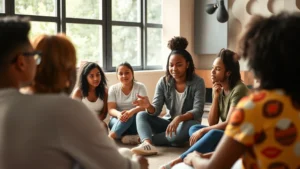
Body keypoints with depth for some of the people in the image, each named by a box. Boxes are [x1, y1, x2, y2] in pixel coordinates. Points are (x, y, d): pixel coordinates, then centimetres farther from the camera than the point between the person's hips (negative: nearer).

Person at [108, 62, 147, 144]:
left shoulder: (140, 87, -2)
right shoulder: (113, 88, 2)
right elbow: (111, 109, -9)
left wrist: (131, 111, -39)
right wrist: (118, 114, -34)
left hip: (135, 121, -1)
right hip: (117, 121, 1)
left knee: (129, 116, -36)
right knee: (123, 117, -34)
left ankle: (109, 139, -45)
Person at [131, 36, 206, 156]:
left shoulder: (197, 82, -13)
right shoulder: (163, 82, -3)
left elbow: (198, 111, -21)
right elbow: (156, 110, -9)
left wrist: (179, 118, -40)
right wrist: (149, 106, -33)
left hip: (188, 123, -3)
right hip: (168, 121, 4)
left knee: (184, 129, -37)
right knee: (141, 115, -16)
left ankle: (145, 139, -24)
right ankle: (147, 144, -45)